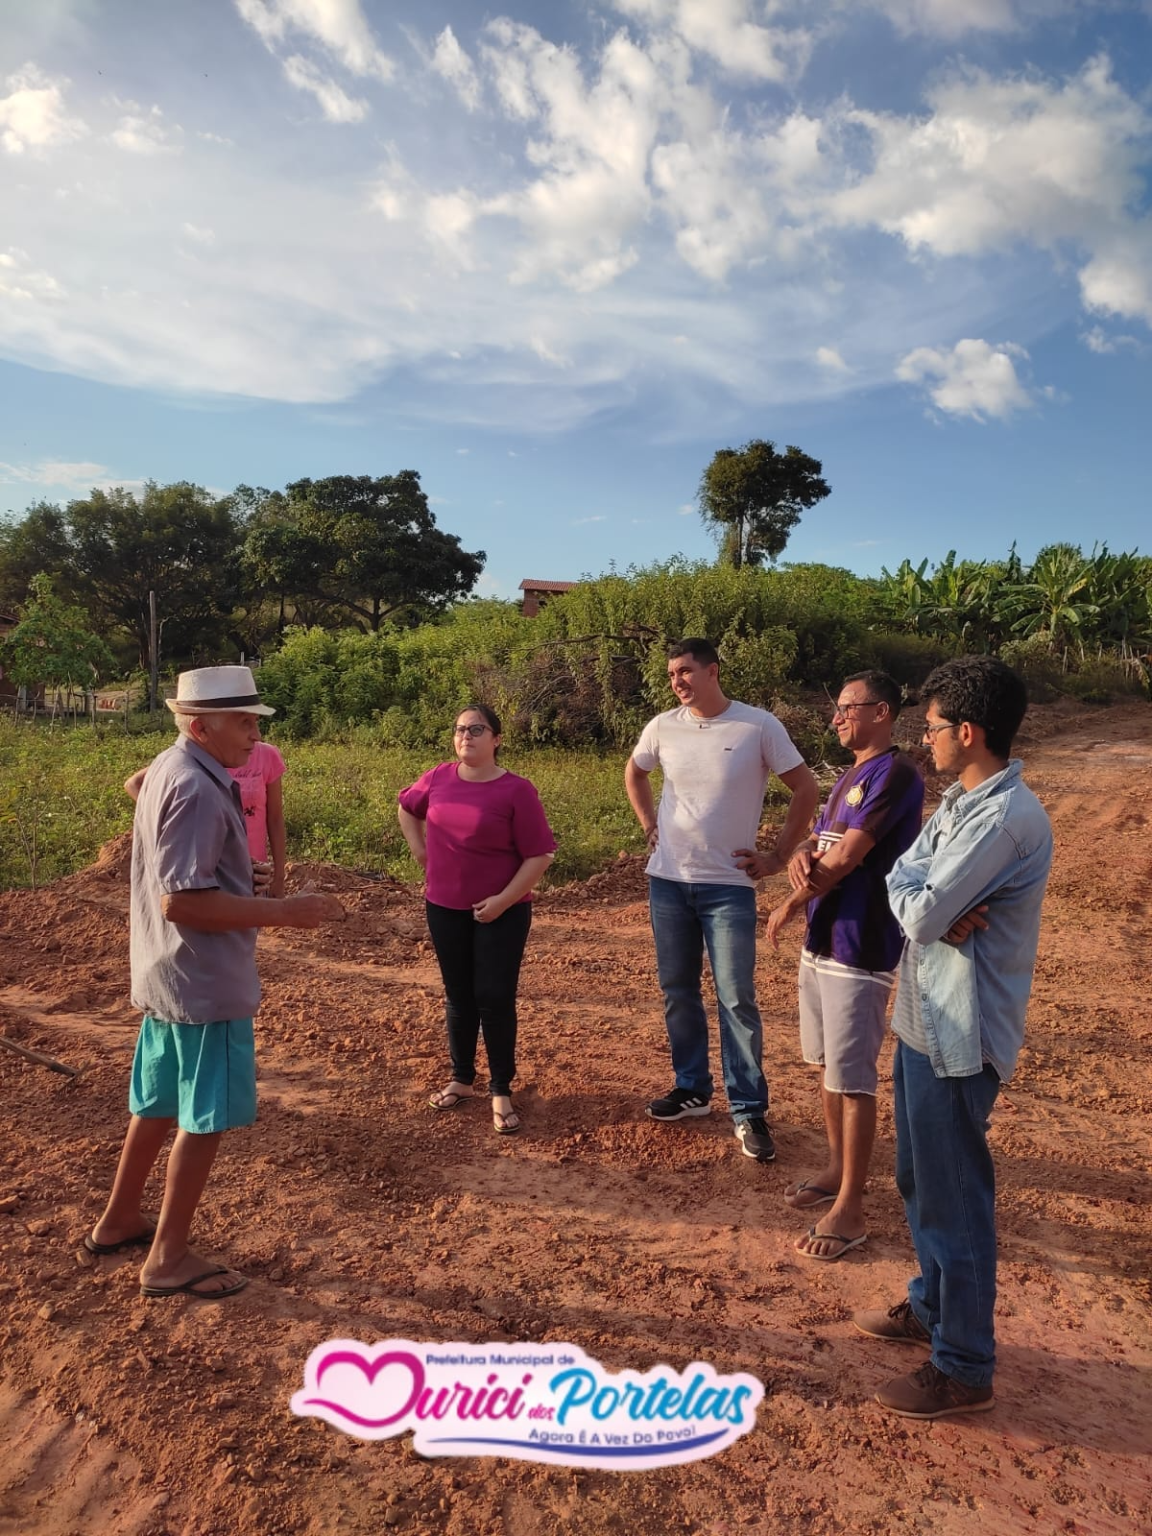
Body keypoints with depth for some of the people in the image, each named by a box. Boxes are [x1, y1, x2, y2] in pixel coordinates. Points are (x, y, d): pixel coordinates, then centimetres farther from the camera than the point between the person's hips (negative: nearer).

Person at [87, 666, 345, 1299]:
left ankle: (118, 1220, 38)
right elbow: (183, 900, -28)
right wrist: (281, 911, -24)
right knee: (206, 1117, 4)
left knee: (161, 1103, 23)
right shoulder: (196, 790, -23)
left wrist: (263, 902, 19)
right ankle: (168, 1258, 18)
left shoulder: (168, 770, 9)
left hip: (168, 974, 10)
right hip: (206, 982, -10)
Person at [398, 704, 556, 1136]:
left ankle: (501, 1092, 15)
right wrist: (419, 849, 10)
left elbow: (540, 854, -14)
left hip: (501, 912, -4)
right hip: (445, 908, 4)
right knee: (458, 997, 14)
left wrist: (504, 899, -18)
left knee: (495, 998, -1)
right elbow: (406, 808, 21)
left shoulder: (516, 790, -14)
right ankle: (461, 1079, 31)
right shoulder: (438, 779, 0)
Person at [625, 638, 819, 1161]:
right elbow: (634, 773, 21)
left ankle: (749, 1111, 11)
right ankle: (692, 1088, 30)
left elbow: (807, 790, -3)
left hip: (730, 885, -4)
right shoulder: (663, 727, 1)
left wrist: (778, 857, -4)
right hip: (668, 881, 4)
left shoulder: (759, 727, -10)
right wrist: (649, 826, 10)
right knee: (677, 990, 13)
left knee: (736, 999, -1)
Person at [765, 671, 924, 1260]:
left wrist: (787, 907, -7)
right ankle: (838, 1168, 35)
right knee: (828, 1067, 19)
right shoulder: (848, 777, 16)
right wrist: (799, 862, -11)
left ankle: (850, 1209, 10)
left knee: (852, 1081, -1)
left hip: (860, 949, -9)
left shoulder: (894, 772, -15)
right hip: (821, 941, 9)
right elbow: (814, 846, 14)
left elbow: (845, 859, -20)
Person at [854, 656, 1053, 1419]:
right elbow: (903, 879, 4)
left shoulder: (1006, 817, -24)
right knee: (920, 1181, 23)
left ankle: (964, 1368, 22)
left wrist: (924, 904, -4)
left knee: (956, 1198, 5)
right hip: (926, 1019, 10)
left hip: (960, 1035, -10)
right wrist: (940, 914, -15)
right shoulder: (962, 802, 9)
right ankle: (932, 1306, 42)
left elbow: (920, 913, -26)